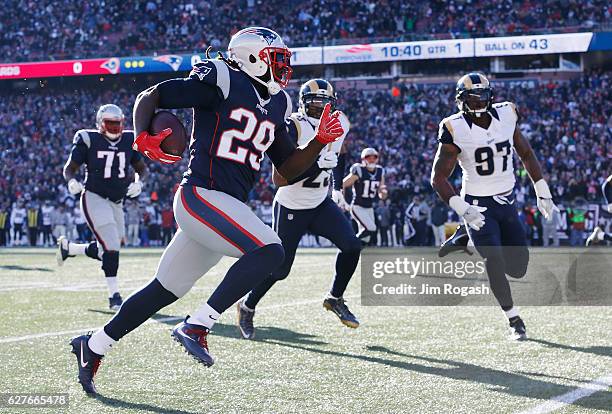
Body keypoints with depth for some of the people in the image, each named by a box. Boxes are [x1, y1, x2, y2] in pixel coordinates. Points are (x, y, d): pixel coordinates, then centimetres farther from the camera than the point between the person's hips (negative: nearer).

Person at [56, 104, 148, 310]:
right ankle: (114, 296, -6)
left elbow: (141, 167, 16)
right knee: (111, 248, -16)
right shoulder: (89, 140, -8)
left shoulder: (128, 141, 5)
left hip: (116, 202, 6)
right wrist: (72, 181, -22)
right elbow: (70, 168, -1)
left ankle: (68, 247, 35)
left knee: (106, 251, 11)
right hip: (94, 198, -6)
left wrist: (138, 182, -5)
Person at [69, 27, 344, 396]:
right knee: (269, 251, -24)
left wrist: (320, 142, 4)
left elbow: (289, 168, 20)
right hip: (202, 196, -9)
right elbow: (150, 97, -5)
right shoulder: (221, 82, -6)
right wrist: (143, 138, -23)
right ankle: (196, 327, -21)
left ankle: (93, 347, 27)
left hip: (229, 207, 9)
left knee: (164, 290, 15)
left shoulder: (275, 106, 17)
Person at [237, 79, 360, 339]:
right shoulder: (293, 128, -23)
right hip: (291, 209, -5)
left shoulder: (339, 124, -2)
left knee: (351, 246, -14)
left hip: (320, 205, 6)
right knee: (279, 269, 3)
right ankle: (247, 308, 28)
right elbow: (279, 178, -28)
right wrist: (316, 165, -34)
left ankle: (335, 299, 8)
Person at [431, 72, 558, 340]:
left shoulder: (505, 115, -3)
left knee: (518, 269, 4)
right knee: (495, 262, -15)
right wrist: (463, 210, -24)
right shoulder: (455, 130, -16)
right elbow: (438, 178, -13)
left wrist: (542, 193, 8)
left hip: (507, 204, 5)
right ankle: (514, 320, 6)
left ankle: (467, 237, 24)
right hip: (478, 205, -5)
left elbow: (526, 154, 11)